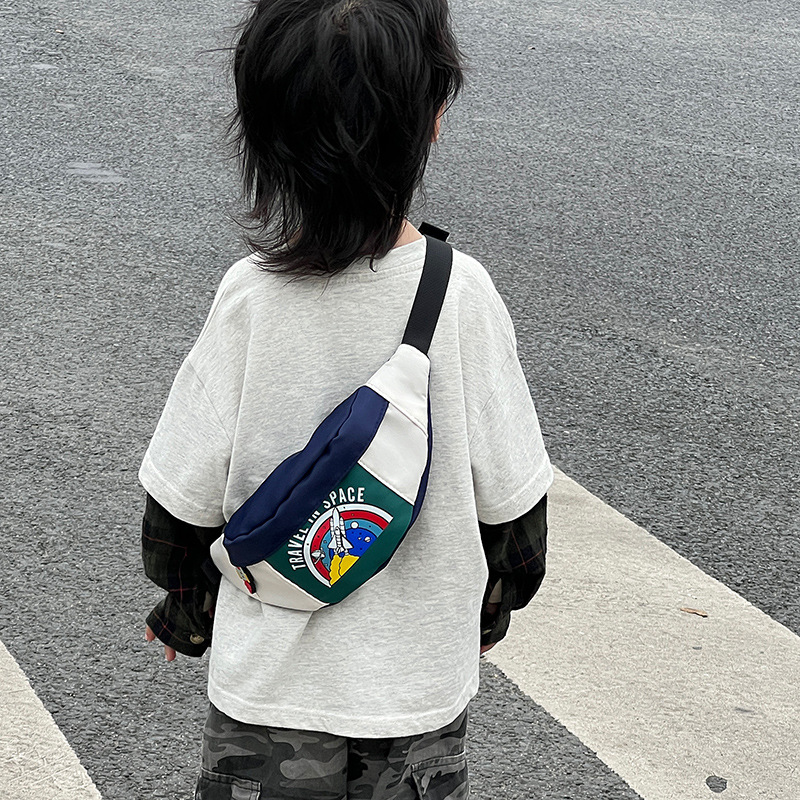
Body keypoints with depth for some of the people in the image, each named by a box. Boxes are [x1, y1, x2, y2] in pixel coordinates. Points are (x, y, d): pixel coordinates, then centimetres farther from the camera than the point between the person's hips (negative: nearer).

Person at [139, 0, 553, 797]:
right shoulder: (461, 293, -17)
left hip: (267, 691, 0)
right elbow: (510, 503, -8)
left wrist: (185, 614, 12)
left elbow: (183, 501, -9)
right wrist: (489, 612, 12)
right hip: (423, 690, 1)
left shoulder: (250, 297, -18)